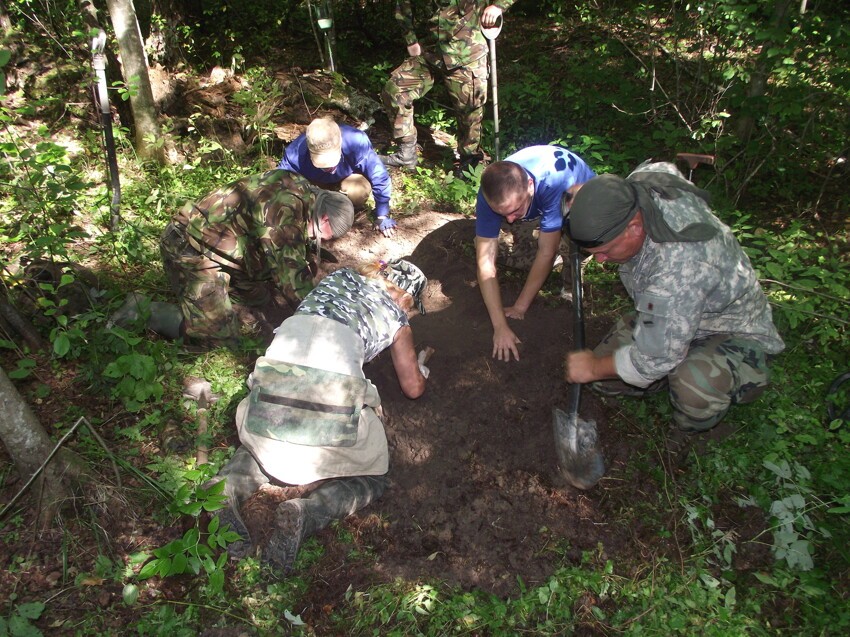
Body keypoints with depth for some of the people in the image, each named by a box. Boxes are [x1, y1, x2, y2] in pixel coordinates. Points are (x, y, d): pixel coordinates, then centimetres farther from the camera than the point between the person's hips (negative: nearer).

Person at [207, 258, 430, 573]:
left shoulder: (340, 275, 29)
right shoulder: (396, 318, 20)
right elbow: (413, 387, 24)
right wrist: (420, 366, 46)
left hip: (274, 375, 4)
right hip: (332, 390, -4)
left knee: (260, 440, 36)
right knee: (371, 481, 18)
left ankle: (228, 487, 5)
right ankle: (305, 514, -11)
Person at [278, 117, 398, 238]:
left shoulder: (357, 142, -40)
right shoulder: (296, 152, -38)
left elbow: (380, 178, -29)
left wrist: (382, 216, -23)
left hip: (347, 178, -1)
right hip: (315, 182, 2)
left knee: (359, 190, -34)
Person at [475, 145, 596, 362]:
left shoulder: (554, 183, -44)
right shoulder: (491, 193, -33)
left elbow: (546, 252, -37)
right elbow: (485, 261, -34)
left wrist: (520, 307, -30)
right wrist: (500, 326, -38)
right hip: (535, 210, 3)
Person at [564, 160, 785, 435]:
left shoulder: (680, 264, -44)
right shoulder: (639, 183, -19)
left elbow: (654, 359, -33)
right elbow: (665, 168, 11)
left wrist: (594, 368, -15)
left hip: (729, 332, -7)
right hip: (666, 319, 8)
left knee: (694, 385, -39)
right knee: (604, 380, -5)